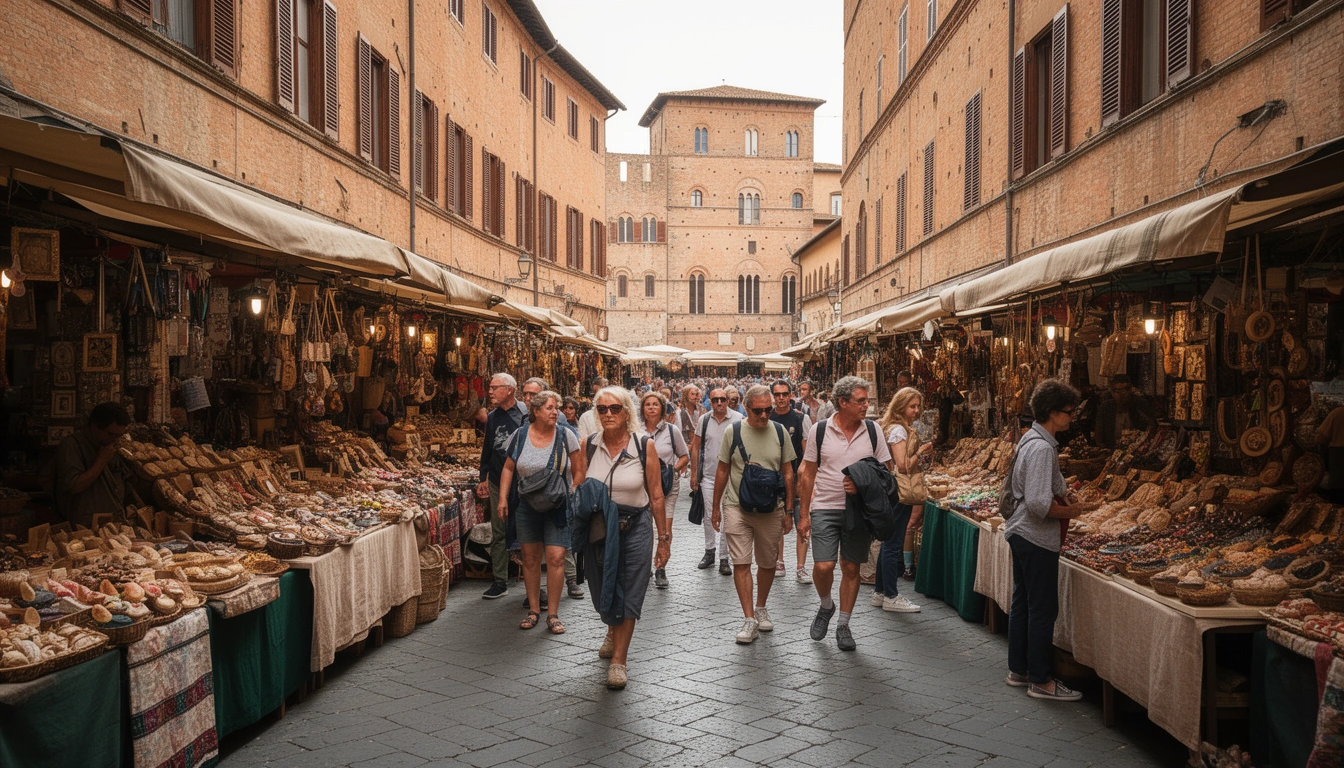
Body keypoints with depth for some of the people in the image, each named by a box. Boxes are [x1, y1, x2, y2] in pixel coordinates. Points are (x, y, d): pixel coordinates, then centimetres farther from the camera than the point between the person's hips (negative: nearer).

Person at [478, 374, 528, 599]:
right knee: (498, 534, 8)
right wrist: (483, 478, 16)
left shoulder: (525, 415, -8)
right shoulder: (492, 418, 11)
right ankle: (500, 582, 16)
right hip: (497, 483, 6)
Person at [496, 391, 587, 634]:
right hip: (527, 506, 2)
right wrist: (503, 498, 1)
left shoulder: (566, 435, -5)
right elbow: (508, 468, 9)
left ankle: (553, 614, 3)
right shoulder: (520, 436, -1)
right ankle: (533, 610, 21)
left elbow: (578, 472, 0)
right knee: (530, 557, 8)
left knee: (556, 557, -8)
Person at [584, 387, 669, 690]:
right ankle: (614, 633, 46)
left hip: (635, 528, -2)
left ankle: (619, 660, 9)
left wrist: (664, 538, 0)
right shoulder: (588, 446, -1)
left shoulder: (644, 447, -7)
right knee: (603, 592, 15)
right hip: (597, 527, 3)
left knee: (628, 596, -1)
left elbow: (656, 497, -2)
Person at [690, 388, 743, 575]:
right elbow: (695, 448, 9)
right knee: (708, 515, 10)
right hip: (708, 475, 3)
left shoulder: (738, 419, -5)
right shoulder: (704, 420, 3)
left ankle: (724, 559, 10)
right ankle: (709, 551, 27)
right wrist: (694, 474, 7)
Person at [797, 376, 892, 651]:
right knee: (823, 567, -11)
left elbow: (886, 471, 5)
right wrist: (804, 513, 1)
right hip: (825, 508, -1)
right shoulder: (820, 430, -3)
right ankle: (826, 606, 21)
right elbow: (808, 473, 3)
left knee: (851, 568, 8)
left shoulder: (872, 430, 1)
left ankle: (843, 625, 24)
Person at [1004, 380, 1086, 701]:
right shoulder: (1042, 448, -21)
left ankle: (1018, 670, 27)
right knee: (1043, 610, -1)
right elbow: (1039, 503, -27)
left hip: (1020, 532, 11)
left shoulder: (1029, 439, 10)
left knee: (1022, 603, 17)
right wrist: (1069, 511, -12)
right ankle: (1040, 681, 8)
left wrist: (1061, 491, 10)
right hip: (1037, 538, -11)